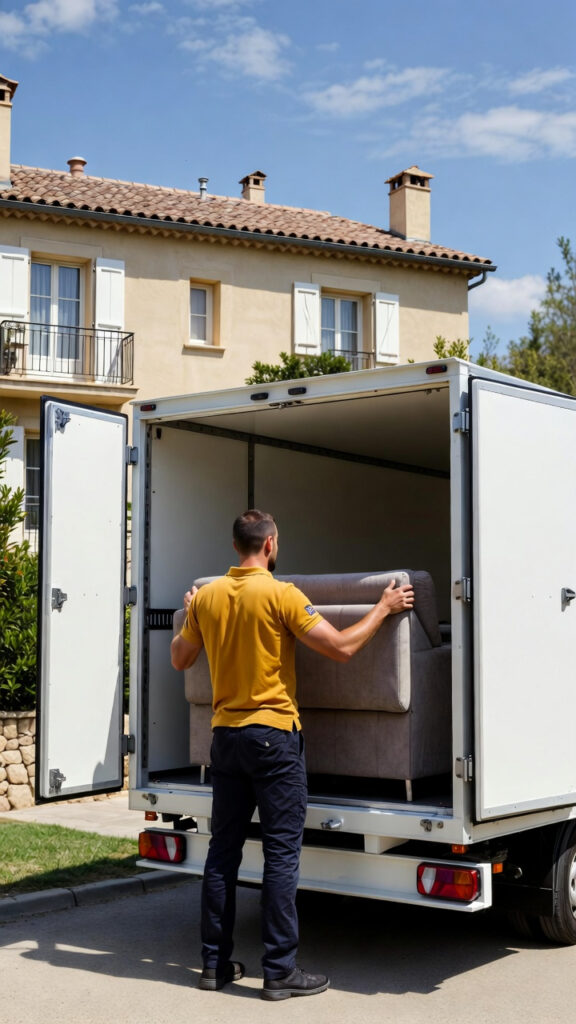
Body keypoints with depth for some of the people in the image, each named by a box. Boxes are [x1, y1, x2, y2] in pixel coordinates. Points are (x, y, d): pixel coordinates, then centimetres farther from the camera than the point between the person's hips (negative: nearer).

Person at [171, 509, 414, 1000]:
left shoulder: (206, 596, 4)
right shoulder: (281, 595, -12)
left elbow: (180, 658, 17)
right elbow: (342, 647, -14)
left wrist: (189, 617, 34)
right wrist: (384, 608, -1)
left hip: (225, 734, 6)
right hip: (273, 735, -6)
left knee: (223, 849, 11)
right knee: (282, 852, 0)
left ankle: (215, 963, 19)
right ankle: (280, 971, 3)